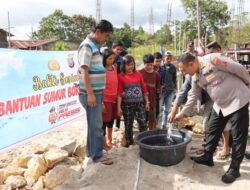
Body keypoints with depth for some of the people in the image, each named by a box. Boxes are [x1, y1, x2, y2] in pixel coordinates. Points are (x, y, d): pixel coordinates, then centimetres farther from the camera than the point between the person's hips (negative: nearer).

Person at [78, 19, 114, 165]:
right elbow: (84, 71, -20)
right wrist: (90, 94, -22)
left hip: (97, 92, 9)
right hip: (91, 93, -9)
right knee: (96, 125, -2)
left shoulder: (96, 46, 14)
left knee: (93, 124, 16)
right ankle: (97, 155, 10)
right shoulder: (87, 46, -14)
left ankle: (91, 151, 28)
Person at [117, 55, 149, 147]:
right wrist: (119, 107, -9)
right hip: (127, 104, -2)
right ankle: (129, 141, 24)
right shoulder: (120, 76, -5)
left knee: (143, 123, 0)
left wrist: (147, 102, 9)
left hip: (139, 103, 2)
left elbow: (144, 89, 9)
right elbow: (119, 93, -6)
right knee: (128, 124, 9)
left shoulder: (138, 74, 4)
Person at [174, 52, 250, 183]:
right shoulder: (195, 77, 1)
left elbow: (239, 69, -16)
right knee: (212, 131, 14)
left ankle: (234, 168, 13)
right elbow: (193, 95, 11)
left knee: (238, 136, 2)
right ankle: (207, 157, 30)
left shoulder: (212, 59, -24)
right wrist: (182, 113, 13)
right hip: (220, 105, 8)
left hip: (237, 101, -8)